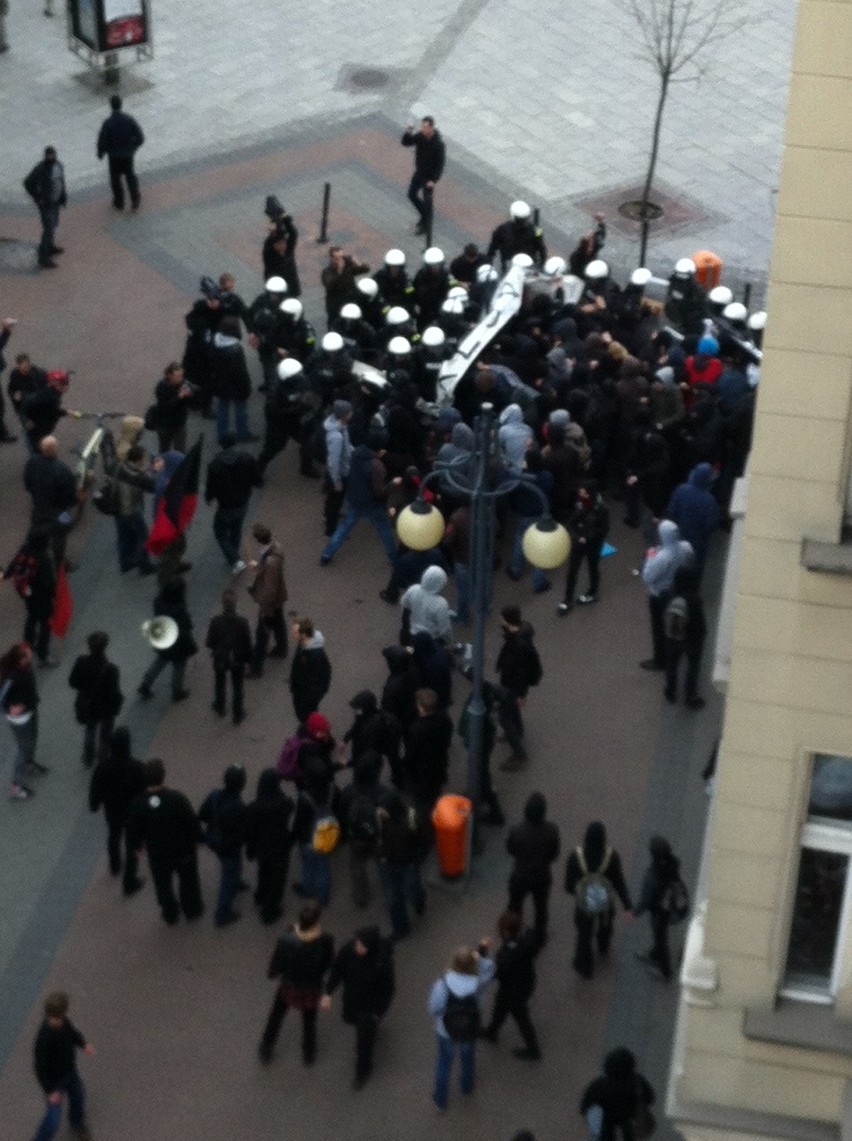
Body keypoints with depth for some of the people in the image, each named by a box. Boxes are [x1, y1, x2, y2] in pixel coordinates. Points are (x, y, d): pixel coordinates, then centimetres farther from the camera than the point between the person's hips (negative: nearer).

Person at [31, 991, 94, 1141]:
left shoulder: (63, 1022, -20)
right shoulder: (44, 1039, -42)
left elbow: (71, 1031, 4)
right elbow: (40, 1067, -30)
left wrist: (84, 1044, -13)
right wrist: (50, 1091, -22)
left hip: (69, 1071, 8)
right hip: (54, 1079, -8)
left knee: (78, 1096, 29)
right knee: (54, 1115, 6)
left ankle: (77, 1124, 59)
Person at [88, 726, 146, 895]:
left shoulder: (103, 766, -25)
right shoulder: (137, 768, -33)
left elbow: (95, 789, -8)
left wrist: (94, 805, 12)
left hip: (112, 810, 3)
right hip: (133, 812, -3)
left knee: (113, 836, 31)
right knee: (132, 846, 17)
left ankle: (115, 867, 56)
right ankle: (130, 883, 29)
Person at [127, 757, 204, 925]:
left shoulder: (138, 804, -23)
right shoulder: (177, 798, -30)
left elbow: (133, 830, -9)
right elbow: (192, 823, -21)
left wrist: (136, 845, 12)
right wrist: (195, 839, 0)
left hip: (157, 854, 1)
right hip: (183, 849, -1)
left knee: (163, 884, 26)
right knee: (188, 880, 26)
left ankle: (170, 914, 45)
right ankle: (192, 910, 46)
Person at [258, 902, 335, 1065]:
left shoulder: (286, 941, -35)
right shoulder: (325, 940, -32)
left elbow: (274, 970, -19)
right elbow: (329, 964, -12)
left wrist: (271, 974, 5)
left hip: (289, 986, -1)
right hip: (313, 988, 1)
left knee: (276, 1017, 29)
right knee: (309, 1021, 30)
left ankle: (265, 1052, 50)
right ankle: (309, 1055, 54)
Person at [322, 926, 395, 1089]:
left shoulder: (383, 961, -38)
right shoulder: (349, 948, -29)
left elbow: (387, 988, -21)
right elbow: (337, 969, -10)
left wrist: (379, 1012, -10)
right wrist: (328, 993, -10)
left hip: (371, 1003, -4)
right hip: (351, 998, 4)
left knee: (364, 1041, 11)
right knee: (350, 1019, 34)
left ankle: (363, 1071, 41)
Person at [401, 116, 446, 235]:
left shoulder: (438, 144, -30)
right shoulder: (420, 135, -13)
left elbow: (441, 163, -24)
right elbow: (405, 142, -13)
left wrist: (433, 180, -24)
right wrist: (408, 131, -32)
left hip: (430, 175, -7)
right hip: (419, 172, 7)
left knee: (427, 200, 6)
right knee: (412, 195, 16)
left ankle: (426, 226, 26)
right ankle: (424, 215, 39)